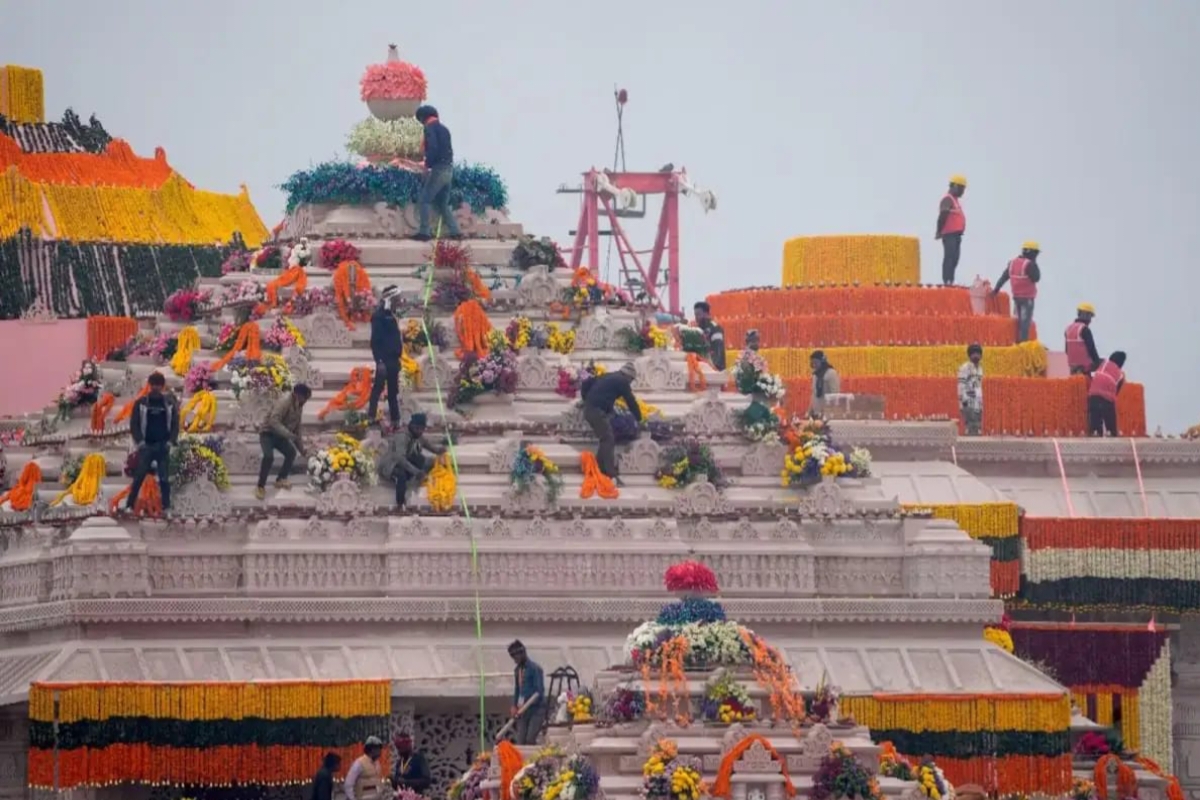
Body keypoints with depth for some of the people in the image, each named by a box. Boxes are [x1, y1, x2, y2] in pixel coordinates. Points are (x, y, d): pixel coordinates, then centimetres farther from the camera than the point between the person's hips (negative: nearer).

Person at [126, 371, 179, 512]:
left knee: (164, 479, 2)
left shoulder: (170, 403, 5)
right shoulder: (141, 403, 1)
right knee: (139, 477, -5)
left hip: (163, 446, 1)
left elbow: (175, 424, 8)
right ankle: (129, 505, -3)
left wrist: (170, 441, -5)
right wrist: (140, 441, -8)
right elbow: (134, 424, 2)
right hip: (146, 446, -1)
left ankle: (167, 507, 7)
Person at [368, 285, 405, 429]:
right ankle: (371, 418, -7)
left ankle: (395, 421, 16)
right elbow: (375, 340, -17)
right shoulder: (379, 315, -12)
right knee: (378, 388, -8)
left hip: (393, 359, 9)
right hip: (384, 360, -9)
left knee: (393, 391, 12)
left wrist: (398, 357, 16)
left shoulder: (390, 314, 15)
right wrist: (379, 361, -22)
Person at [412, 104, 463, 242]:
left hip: (438, 169, -8)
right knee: (443, 203, 15)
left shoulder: (430, 128, -7)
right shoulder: (444, 129, 18)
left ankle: (424, 232, -4)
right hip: (449, 169, 8)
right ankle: (454, 231, 8)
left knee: (425, 199, -1)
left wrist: (428, 164, -12)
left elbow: (432, 148, -21)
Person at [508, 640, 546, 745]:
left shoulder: (534, 668, -9)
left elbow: (539, 691, -14)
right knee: (520, 741, -1)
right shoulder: (517, 670, 14)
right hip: (524, 709, 7)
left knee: (530, 740, -16)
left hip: (536, 709, -7)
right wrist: (515, 706, 7)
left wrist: (525, 706, -20)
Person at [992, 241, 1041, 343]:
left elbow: (1004, 277, 10)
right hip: (1027, 297, -7)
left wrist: (996, 289, 16)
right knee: (1025, 321, -7)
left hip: (1016, 296, 7)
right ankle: (1023, 341, -11)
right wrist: (1035, 265, -7)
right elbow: (1036, 278, -17)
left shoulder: (1013, 263, 7)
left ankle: (1018, 341, 18)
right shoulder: (1029, 264, -17)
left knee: (1019, 320, 16)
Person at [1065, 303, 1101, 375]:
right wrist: (1098, 363, -5)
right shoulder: (1084, 330, -13)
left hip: (1073, 366, 8)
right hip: (1084, 367, -8)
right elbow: (1091, 348, -13)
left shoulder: (1069, 329, 11)